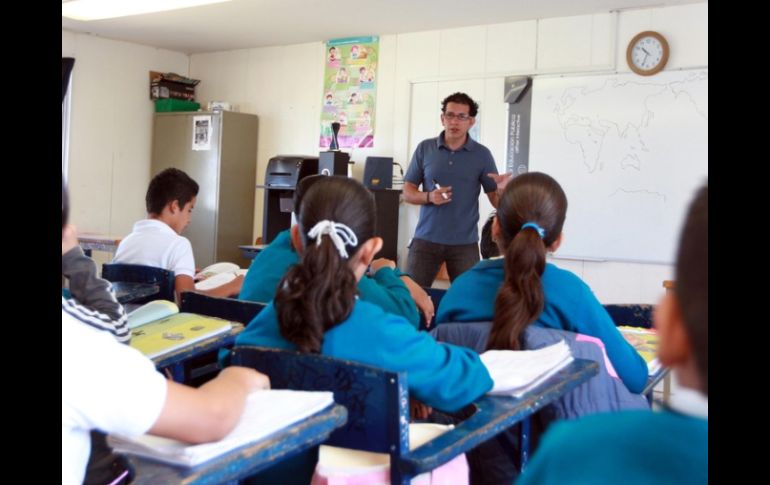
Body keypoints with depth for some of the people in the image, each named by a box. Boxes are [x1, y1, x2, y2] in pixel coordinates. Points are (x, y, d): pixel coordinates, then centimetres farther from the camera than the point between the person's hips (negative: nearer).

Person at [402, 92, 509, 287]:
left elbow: (497, 201, 3)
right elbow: (407, 193, 6)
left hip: (465, 243, 0)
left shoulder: (482, 154, 1)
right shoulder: (425, 148, 3)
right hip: (426, 239, 1)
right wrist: (429, 197, -14)